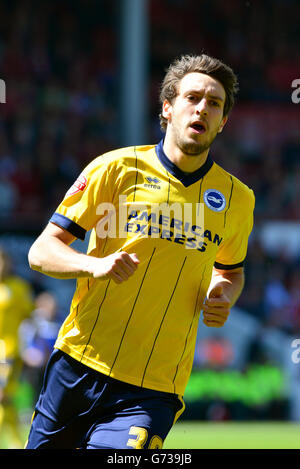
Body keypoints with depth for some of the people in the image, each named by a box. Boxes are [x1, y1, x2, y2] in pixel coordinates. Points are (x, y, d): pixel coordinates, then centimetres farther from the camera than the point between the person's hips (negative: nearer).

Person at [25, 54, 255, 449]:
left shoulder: (237, 199, 8)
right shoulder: (116, 168, 0)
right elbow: (41, 252, 0)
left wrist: (224, 297, 3)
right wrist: (96, 265, -20)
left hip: (153, 390, 0)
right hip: (79, 367, 0)